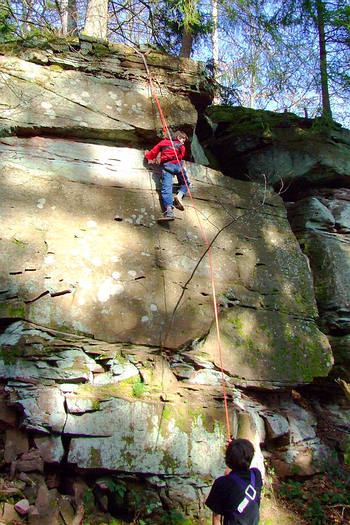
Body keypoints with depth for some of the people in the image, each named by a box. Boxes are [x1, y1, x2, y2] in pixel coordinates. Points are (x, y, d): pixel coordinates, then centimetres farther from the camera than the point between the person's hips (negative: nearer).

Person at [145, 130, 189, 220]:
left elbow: (154, 151, 23)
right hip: (177, 165, 0)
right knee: (185, 183, 21)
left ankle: (169, 210, -35)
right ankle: (180, 195, -12)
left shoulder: (163, 142, 23)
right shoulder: (182, 147, 22)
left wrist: (148, 155, 41)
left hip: (166, 165, 0)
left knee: (166, 187, -15)